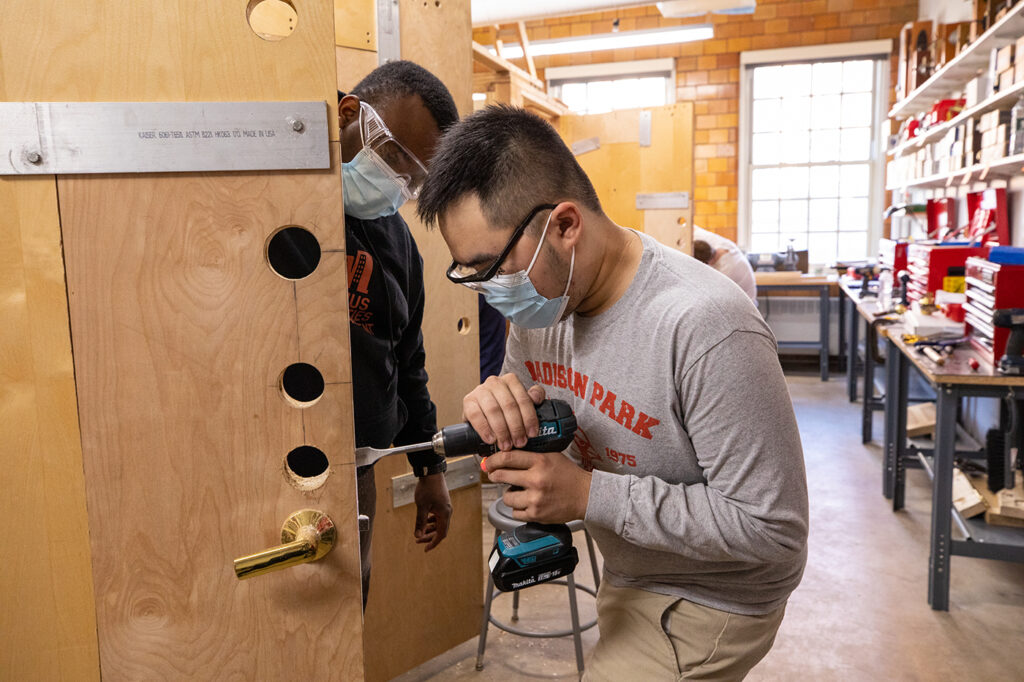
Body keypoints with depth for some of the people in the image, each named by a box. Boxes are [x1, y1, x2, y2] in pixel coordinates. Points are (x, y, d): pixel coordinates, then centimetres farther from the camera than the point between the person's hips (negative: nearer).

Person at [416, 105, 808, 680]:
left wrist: (587, 494, -31)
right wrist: (496, 406, -23)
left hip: (708, 603, -7)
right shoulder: (540, 298, -9)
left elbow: (773, 527, -29)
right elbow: (535, 426, 2)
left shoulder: (705, 328, -34)